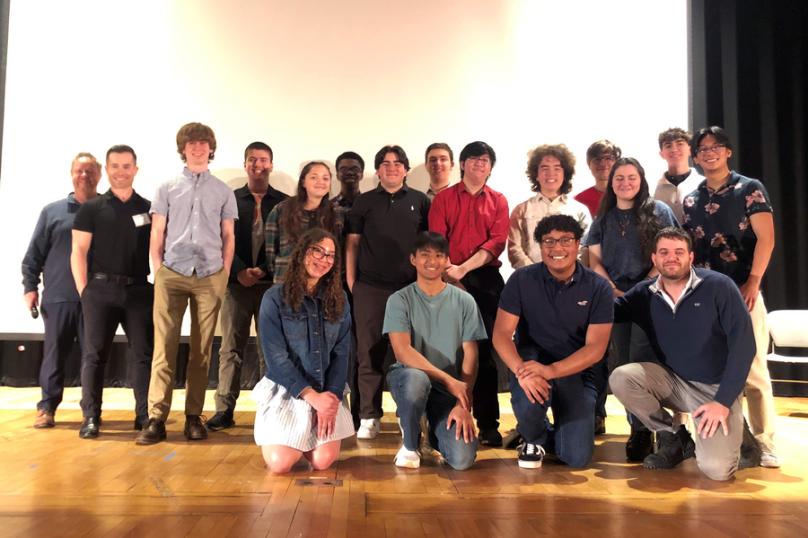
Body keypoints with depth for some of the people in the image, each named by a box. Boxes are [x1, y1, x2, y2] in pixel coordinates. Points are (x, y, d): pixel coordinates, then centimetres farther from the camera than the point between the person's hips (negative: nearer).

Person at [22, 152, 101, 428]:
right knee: (54, 355, 6)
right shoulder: (52, 211, 10)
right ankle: (47, 407, 17)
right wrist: (30, 286, 2)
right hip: (58, 297, 1)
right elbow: (34, 254, 9)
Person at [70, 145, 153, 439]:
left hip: (140, 290, 1)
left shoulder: (149, 208, 10)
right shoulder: (91, 208, 7)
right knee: (94, 354, 0)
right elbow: (78, 252, 3)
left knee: (145, 353, 1)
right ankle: (91, 417, 7)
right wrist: (84, 290, -5)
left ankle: (145, 414, 9)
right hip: (100, 289, -1)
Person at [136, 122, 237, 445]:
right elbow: (157, 234, 9)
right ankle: (157, 418, -2)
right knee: (164, 347, -5)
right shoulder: (167, 188, 10)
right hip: (172, 275, 0)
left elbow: (228, 237, 10)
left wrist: (224, 276, 2)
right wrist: (158, 272, 2)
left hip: (210, 277, 1)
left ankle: (193, 416, 10)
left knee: (201, 350, 4)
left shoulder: (223, 191, 11)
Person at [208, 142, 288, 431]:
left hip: (271, 284, -1)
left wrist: (263, 270, -9)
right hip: (236, 282, 1)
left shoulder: (284, 202, 7)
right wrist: (239, 271, -9)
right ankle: (224, 410, 7)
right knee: (231, 348, 2)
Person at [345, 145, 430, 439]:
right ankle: (369, 417, 10)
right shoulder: (364, 202, 10)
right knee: (369, 353, 2)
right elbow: (352, 243, 9)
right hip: (370, 288, 0)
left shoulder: (420, 201, 9)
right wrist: (350, 281, 3)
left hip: (411, 288, 0)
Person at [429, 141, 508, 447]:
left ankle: (488, 423, 5)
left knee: (485, 351, 0)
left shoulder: (498, 201, 12)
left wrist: (464, 268, -13)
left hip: (486, 280, 1)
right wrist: (449, 275, -12)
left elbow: (497, 242, -1)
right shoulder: (444, 198, 10)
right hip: (449, 281, 0)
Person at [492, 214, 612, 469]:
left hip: (577, 370, 1)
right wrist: (521, 370, -31)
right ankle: (534, 439, 5)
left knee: (577, 457, -11)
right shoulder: (522, 280, -7)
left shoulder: (598, 287, -7)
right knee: (529, 404, -35)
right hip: (532, 361, 0)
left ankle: (554, 434, 29)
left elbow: (596, 347, -14)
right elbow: (501, 334, -11)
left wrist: (550, 370, -29)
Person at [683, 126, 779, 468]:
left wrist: (753, 281, -14)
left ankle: (764, 442, 5)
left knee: (752, 367, -5)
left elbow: (765, 238, -5)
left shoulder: (749, 189, 3)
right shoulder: (690, 200, 14)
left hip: (742, 290, -4)